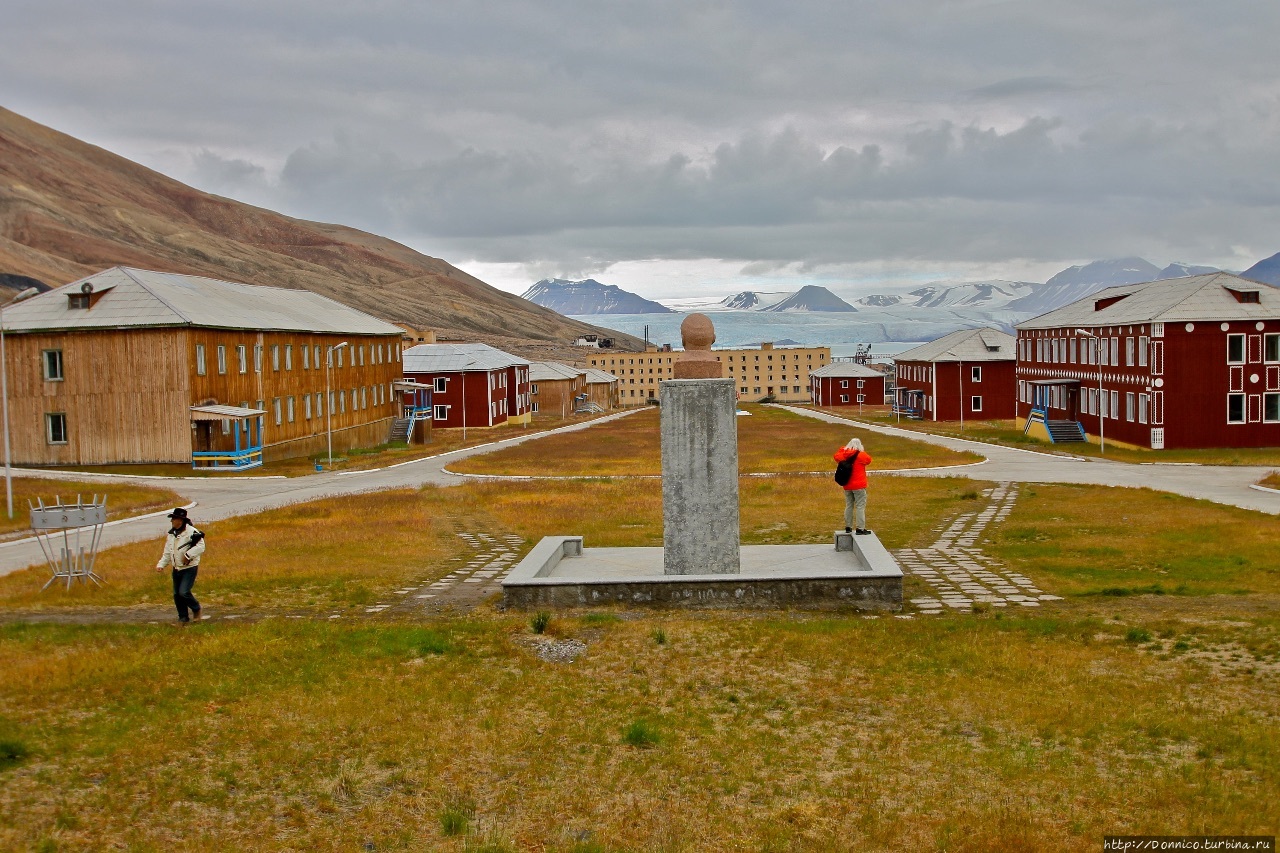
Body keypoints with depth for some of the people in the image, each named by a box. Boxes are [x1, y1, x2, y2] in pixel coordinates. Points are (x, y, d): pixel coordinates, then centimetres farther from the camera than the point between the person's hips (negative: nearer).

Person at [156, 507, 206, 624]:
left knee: (184, 592, -17)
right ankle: (183, 618, 24)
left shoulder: (191, 532, -15)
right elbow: (167, 553, 13)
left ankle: (196, 609, 9)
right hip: (177, 569, 8)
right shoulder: (171, 534, 9)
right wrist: (161, 564, 1)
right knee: (177, 595, 10)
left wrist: (188, 555, -30)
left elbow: (200, 547, -24)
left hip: (189, 568, -7)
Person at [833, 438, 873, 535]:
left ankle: (848, 527, 21)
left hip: (847, 486, 5)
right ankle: (860, 528, -6)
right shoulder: (861, 455, -13)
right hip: (859, 486, -5)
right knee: (860, 506, -2)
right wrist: (862, 451, 12)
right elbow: (868, 460, 4)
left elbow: (837, 456, 19)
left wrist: (844, 450, 15)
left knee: (849, 506, 16)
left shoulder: (843, 455, -1)